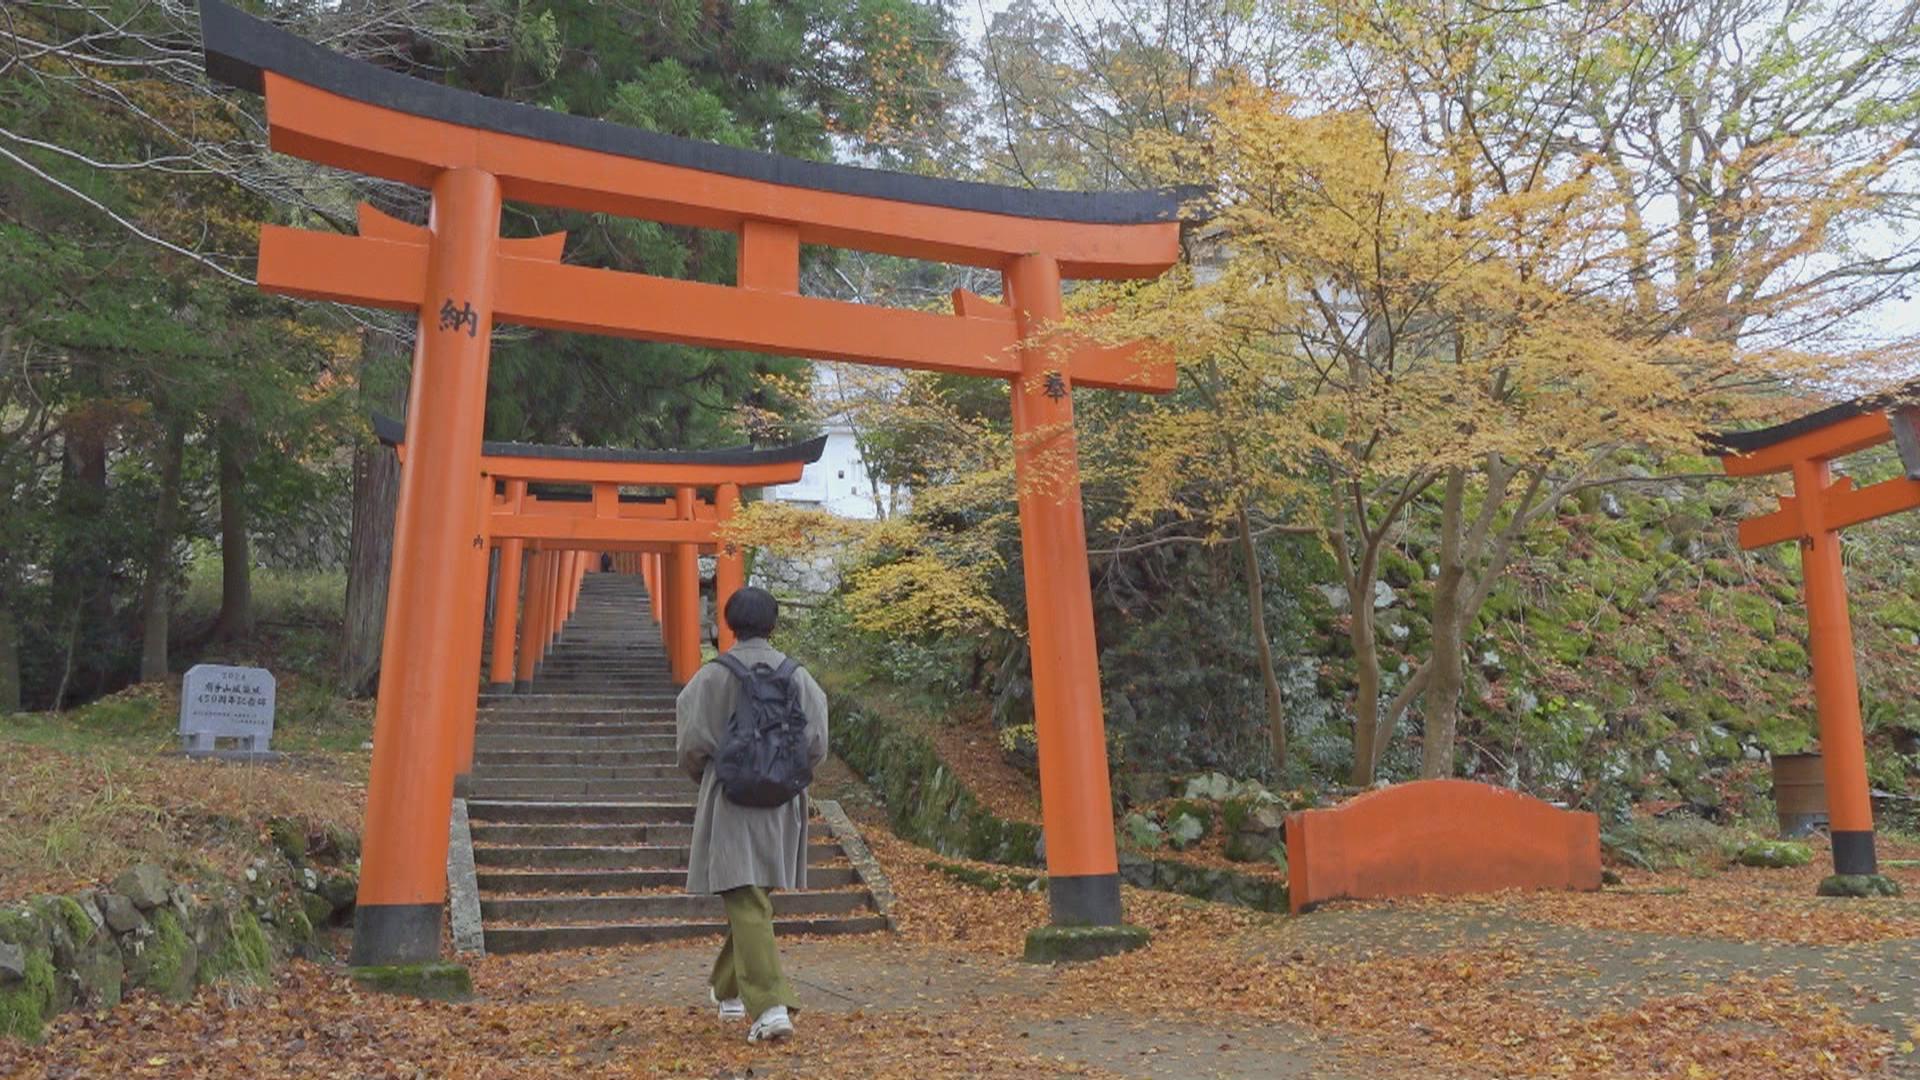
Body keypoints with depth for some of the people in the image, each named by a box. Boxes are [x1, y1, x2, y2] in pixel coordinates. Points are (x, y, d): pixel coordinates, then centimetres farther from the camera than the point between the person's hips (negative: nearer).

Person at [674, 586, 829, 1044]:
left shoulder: (713, 675, -9)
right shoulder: (797, 676, 0)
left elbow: (691, 742, -7)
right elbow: (817, 744, 1)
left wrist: (703, 774, 14)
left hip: (731, 799, -4)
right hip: (783, 801, 4)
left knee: (746, 902, -5)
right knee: (754, 895, 20)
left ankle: (770, 1006, -16)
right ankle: (728, 988, 37)